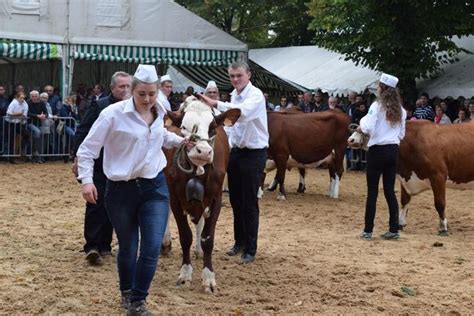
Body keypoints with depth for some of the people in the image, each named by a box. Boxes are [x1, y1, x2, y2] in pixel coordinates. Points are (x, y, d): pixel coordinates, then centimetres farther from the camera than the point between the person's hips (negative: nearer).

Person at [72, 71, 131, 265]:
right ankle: (91, 247, -3)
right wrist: (77, 158, -12)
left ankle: (104, 245, 20)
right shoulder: (99, 106, -7)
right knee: (96, 204, -5)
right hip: (98, 166, -4)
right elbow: (82, 132, -7)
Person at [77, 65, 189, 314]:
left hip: (155, 187, 4)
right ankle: (126, 292, 36)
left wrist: (179, 140, 20)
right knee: (128, 247, 10)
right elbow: (87, 149, -10)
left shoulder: (158, 113, 4)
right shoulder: (113, 114, -14)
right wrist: (86, 180, -20)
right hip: (121, 190, -4)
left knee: (152, 248, -5)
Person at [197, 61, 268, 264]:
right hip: (236, 151, 8)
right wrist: (230, 146, 9)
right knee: (235, 200, 14)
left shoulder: (255, 95, -16)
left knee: (249, 202, -2)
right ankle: (239, 241, 28)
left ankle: (250, 249, 7)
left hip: (253, 154, -8)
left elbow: (243, 112, -37)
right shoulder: (234, 95, 8)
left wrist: (216, 104, -45)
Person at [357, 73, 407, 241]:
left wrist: (361, 128, 3)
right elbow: (401, 134, 13)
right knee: (390, 190, 10)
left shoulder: (377, 106, -10)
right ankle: (394, 230, 9)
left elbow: (368, 129, -17)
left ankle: (368, 231, 3)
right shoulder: (400, 110, 8)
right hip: (393, 150, 5)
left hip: (377, 150, -5)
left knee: (372, 191, 0)